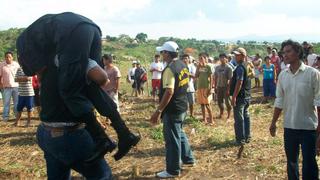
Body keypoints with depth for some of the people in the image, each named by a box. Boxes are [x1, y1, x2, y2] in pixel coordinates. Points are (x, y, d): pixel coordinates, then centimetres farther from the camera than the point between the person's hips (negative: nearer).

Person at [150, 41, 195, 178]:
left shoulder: (170, 69, -22)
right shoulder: (183, 65, 8)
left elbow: (169, 92, -29)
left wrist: (158, 111, -26)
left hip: (172, 110, -9)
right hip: (183, 106, 9)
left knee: (172, 139, 1)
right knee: (179, 133, 25)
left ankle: (173, 170, 12)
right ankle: (188, 158, 38)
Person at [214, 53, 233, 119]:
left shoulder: (228, 68, -9)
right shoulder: (217, 67, 7)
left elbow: (230, 79, -13)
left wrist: (228, 88, -17)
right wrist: (215, 87, 9)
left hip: (226, 87, -5)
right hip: (219, 87, 5)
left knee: (227, 101, 0)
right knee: (219, 101, 11)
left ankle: (229, 115, 15)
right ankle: (221, 113, 31)